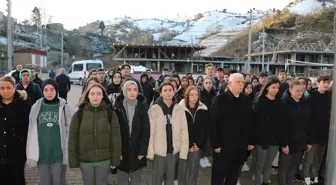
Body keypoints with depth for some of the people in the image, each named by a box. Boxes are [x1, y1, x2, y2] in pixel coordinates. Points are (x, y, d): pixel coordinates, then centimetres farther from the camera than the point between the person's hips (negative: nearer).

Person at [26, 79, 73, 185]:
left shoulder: (64, 107, -4)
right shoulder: (36, 107, 2)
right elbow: (31, 132, 5)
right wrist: (30, 154, 4)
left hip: (59, 154, -2)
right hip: (42, 154, 2)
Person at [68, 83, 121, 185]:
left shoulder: (110, 113, -6)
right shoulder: (79, 114, -5)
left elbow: (115, 138, -4)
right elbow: (73, 139, -2)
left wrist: (115, 159, -4)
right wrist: (73, 161, -2)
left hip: (104, 160, 0)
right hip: (85, 160, 1)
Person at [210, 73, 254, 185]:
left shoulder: (246, 100, 5)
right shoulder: (219, 99, -10)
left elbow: (250, 122, 9)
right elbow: (213, 123, -11)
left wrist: (250, 141, 8)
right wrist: (215, 144, -13)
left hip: (241, 145, 4)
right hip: (223, 145, -4)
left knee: (234, 174, 18)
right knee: (219, 174, 8)